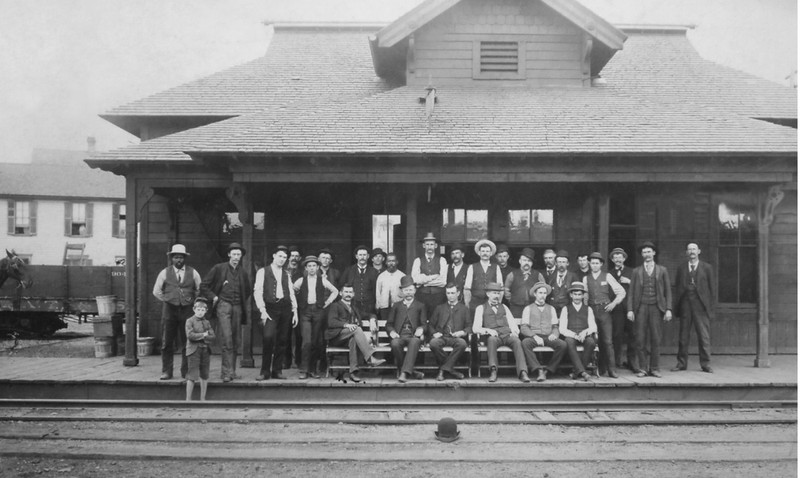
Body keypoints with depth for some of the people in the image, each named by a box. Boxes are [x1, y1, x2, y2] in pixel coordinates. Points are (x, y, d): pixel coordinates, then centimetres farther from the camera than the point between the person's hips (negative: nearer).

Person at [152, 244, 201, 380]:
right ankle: (166, 371, 8)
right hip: (169, 310, 0)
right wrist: (167, 300, 9)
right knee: (167, 342, 0)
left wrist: (192, 301, 9)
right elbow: (156, 291, 14)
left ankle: (186, 372, 10)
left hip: (187, 310, 0)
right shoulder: (164, 273, 5)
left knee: (187, 343, 1)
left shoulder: (193, 273, 6)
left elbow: (200, 290, 16)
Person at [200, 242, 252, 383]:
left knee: (236, 341, 5)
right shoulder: (218, 269, 2)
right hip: (223, 305, -4)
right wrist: (214, 297, -3)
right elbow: (203, 286, 5)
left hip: (238, 307, 4)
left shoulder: (244, 272, 12)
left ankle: (229, 371, 16)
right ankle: (228, 372, -13)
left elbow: (249, 290, 28)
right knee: (227, 339, -14)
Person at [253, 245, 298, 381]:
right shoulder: (263, 271, 6)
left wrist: (295, 311, 8)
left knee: (282, 341, 2)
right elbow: (258, 292, -1)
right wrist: (263, 311, -10)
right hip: (270, 308, -4)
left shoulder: (286, 274, 19)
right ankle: (265, 371, -8)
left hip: (285, 308, 4)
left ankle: (277, 370, 11)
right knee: (268, 337, -18)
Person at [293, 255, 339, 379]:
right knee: (307, 341, -12)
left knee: (316, 342, 2)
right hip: (305, 312, -1)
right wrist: (296, 304, 7)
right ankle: (303, 370, -6)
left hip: (318, 311, 1)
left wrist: (328, 301, 7)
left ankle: (312, 369, 13)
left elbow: (335, 291, 17)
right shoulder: (301, 281, 5)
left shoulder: (322, 281, 7)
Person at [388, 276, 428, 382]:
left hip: (413, 336, -1)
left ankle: (404, 372, -45)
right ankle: (411, 371, -22)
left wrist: (421, 329, -14)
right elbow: (389, 324, 19)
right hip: (399, 336, 1)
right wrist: (392, 332, -4)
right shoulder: (396, 306, 25)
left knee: (415, 342, -38)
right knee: (395, 344, -35)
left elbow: (424, 324, 11)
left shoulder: (421, 306, 21)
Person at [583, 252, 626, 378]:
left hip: (604, 311, -2)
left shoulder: (607, 276, 5)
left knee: (607, 341, -8)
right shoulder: (586, 278, 11)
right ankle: (600, 368, 10)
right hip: (591, 311, 2)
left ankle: (611, 369, -2)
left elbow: (621, 292, 7)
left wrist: (614, 303, -3)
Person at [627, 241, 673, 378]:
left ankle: (654, 368, 8)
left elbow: (668, 291, 8)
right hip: (641, 307, 0)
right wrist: (630, 309, -2)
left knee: (655, 339, -1)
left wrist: (668, 309, -2)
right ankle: (642, 368, 4)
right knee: (640, 339, -3)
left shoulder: (662, 270, 10)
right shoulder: (636, 271, 11)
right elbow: (631, 292, 8)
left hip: (656, 307, 0)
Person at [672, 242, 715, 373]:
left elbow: (712, 287, 6)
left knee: (704, 336, -3)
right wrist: (677, 306, 2)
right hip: (685, 305, 2)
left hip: (701, 305, -2)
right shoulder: (681, 268, 12)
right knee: (683, 336, 4)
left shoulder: (707, 267, 7)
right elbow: (677, 287, 11)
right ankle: (681, 363, 10)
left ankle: (706, 364, 4)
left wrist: (710, 306, -1)